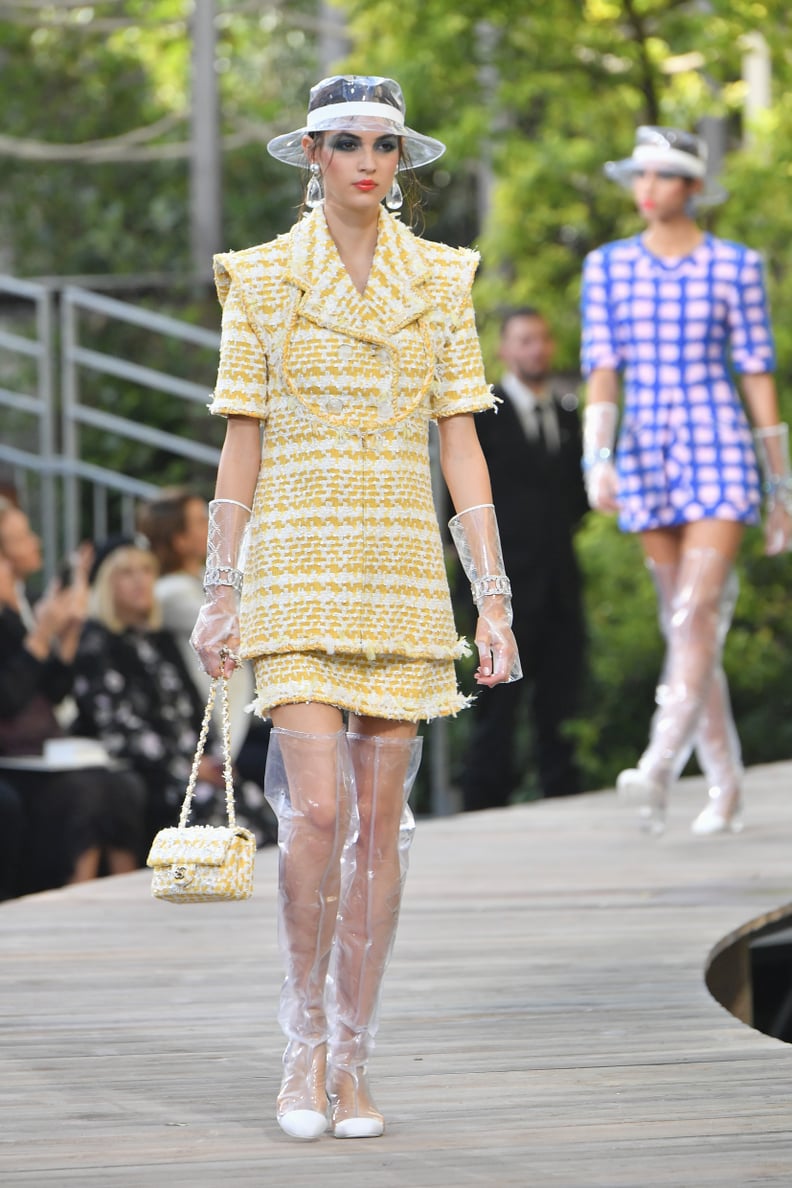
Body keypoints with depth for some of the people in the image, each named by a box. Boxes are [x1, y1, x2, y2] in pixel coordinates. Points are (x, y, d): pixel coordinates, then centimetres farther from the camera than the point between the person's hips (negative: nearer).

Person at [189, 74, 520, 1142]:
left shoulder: (441, 282, 7)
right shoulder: (262, 281, 2)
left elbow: (461, 444, 6)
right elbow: (242, 444, 3)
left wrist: (495, 600, 0)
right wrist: (220, 595, 0)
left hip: (404, 571, 2)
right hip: (298, 568, -2)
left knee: (380, 817, 2)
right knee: (318, 812, -14)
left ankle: (352, 1063, 11)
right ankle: (305, 1037, 6)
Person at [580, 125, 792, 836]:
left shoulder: (735, 266, 1)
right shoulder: (608, 267, 8)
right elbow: (602, 369, 4)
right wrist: (597, 460, -11)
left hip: (719, 453, -4)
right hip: (646, 458, 4)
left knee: (697, 614, -17)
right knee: (682, 626, 6)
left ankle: (661, 766, -27)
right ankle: (725, 787, 12)